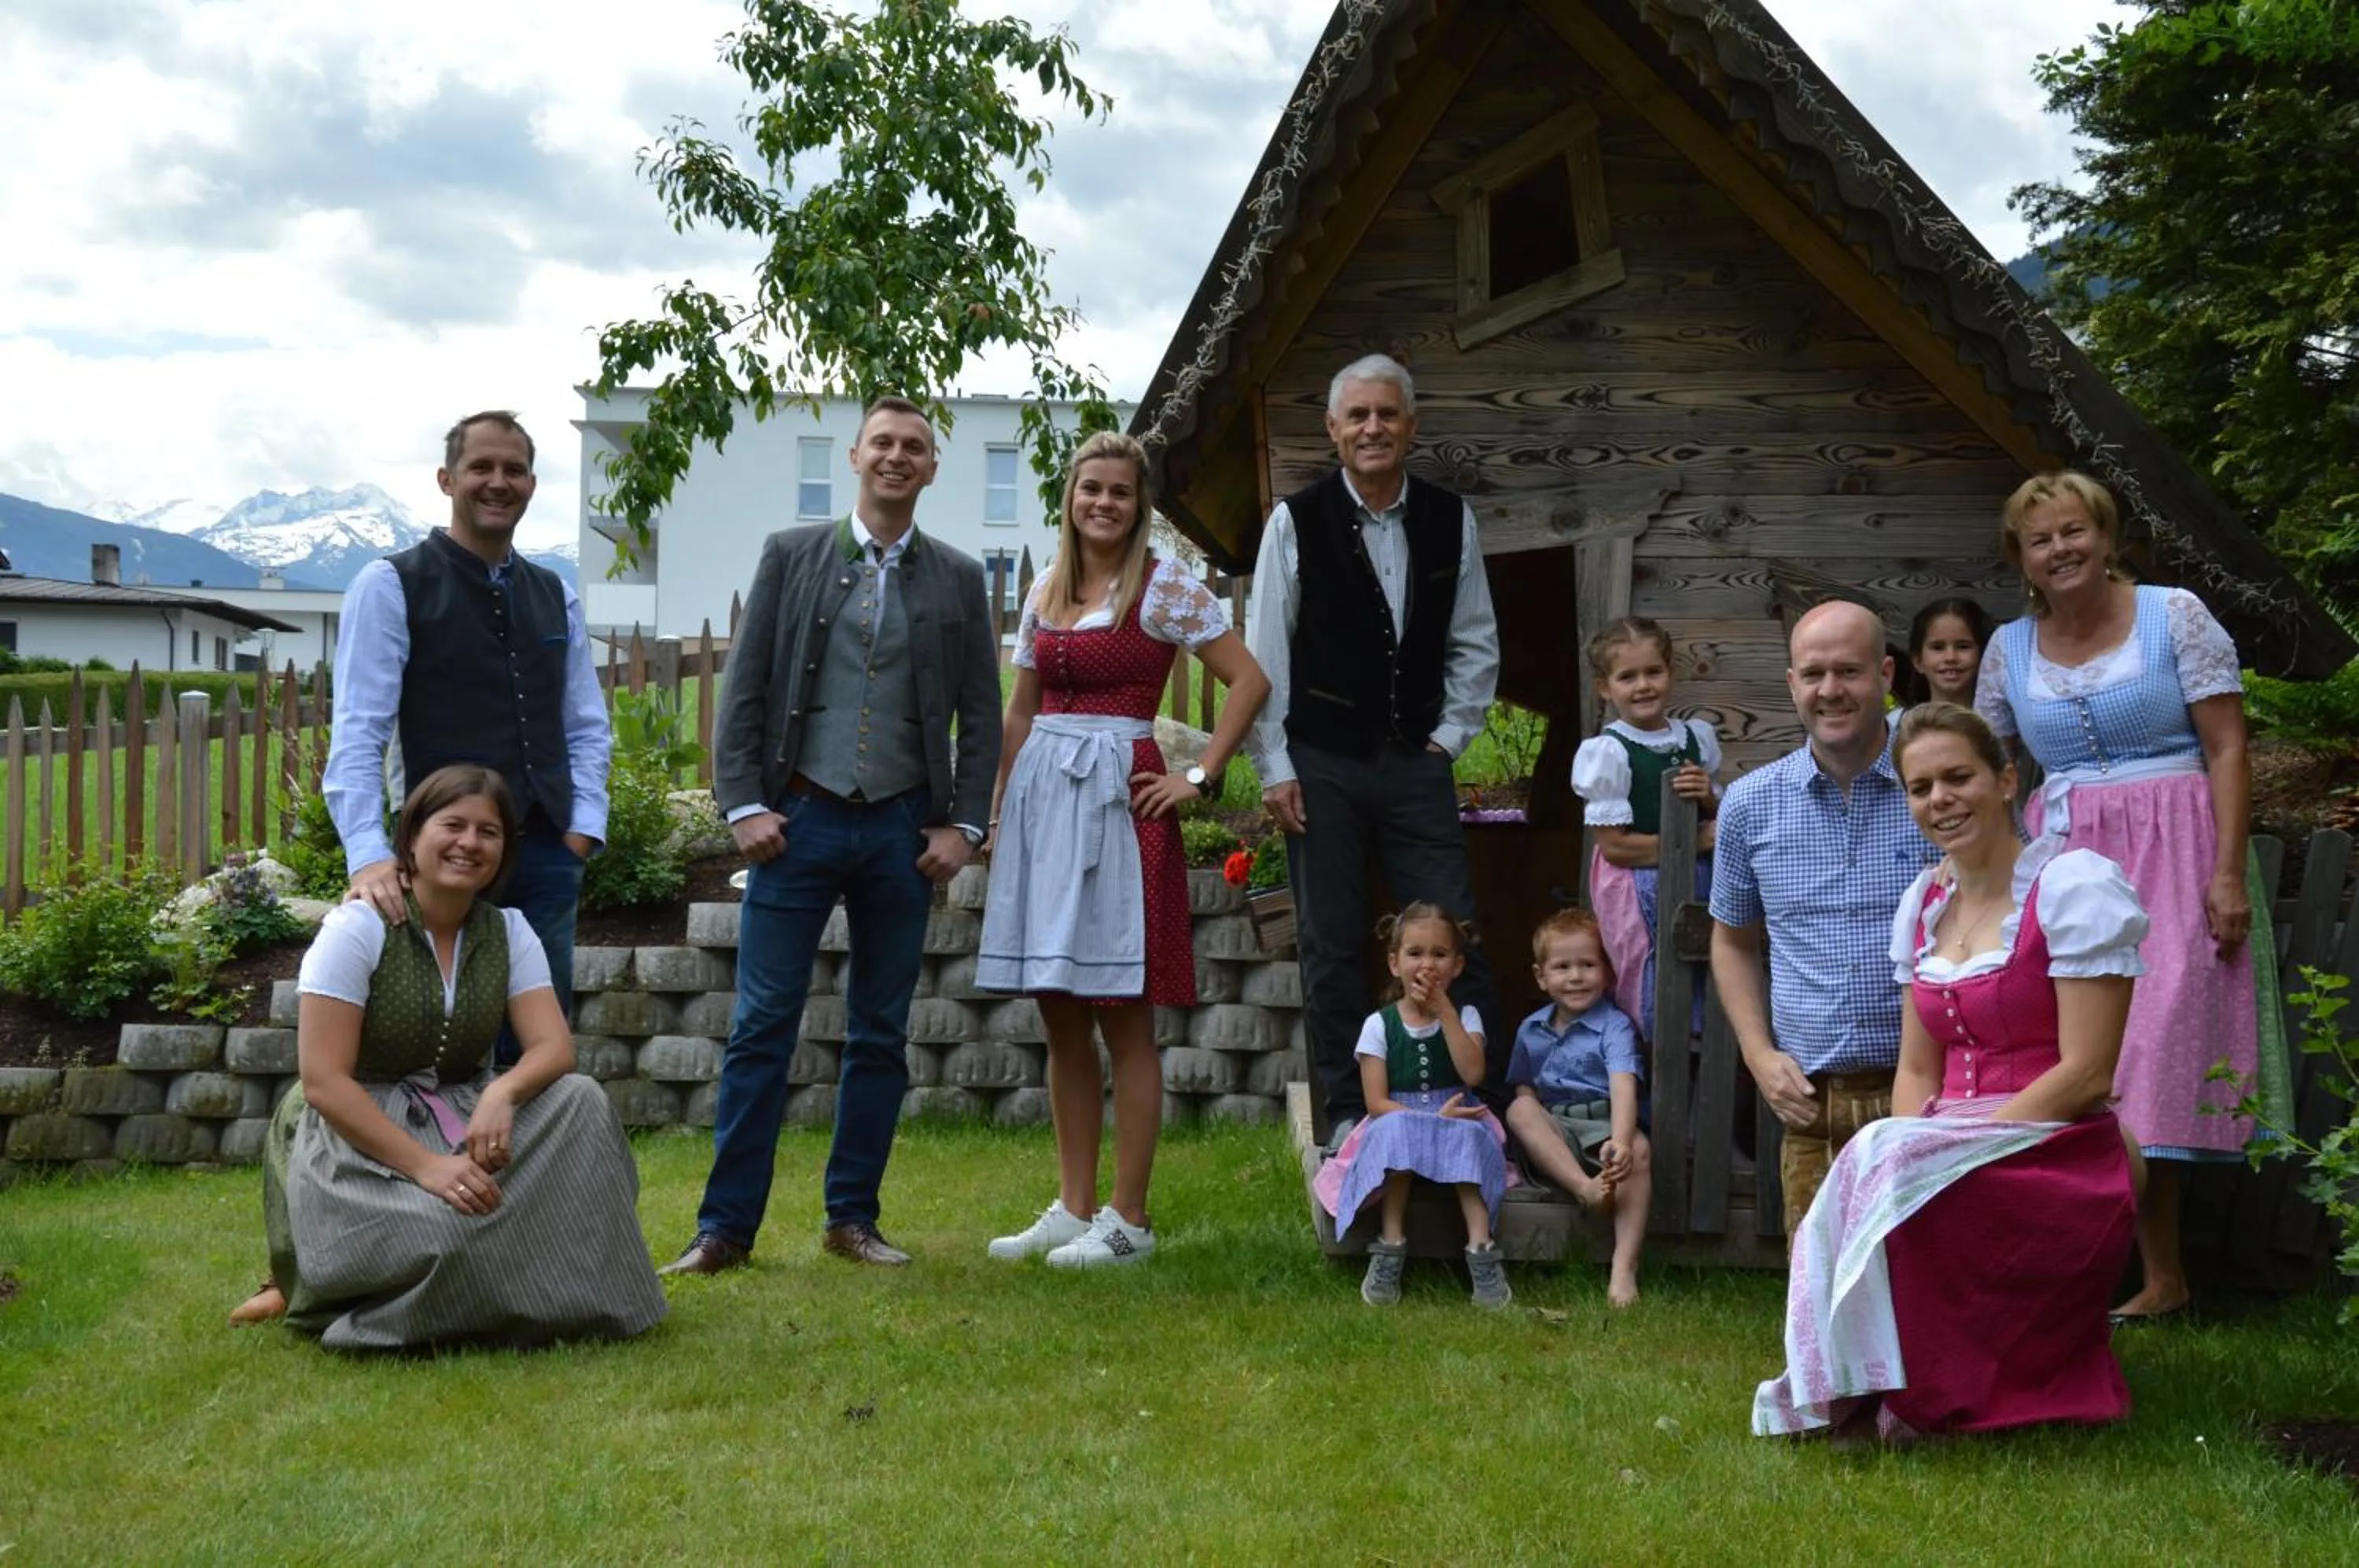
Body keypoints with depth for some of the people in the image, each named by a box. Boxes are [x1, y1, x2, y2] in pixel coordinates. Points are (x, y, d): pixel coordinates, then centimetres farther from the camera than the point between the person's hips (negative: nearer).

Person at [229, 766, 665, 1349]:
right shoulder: (357, 929, -13)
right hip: (362, 1134, -5)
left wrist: (501, 1093, -34)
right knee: (444, 1230, -36)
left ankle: (565, 1297, -14)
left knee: (580, 1100, -22)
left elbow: (554, 1048, -10)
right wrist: (425, 1164, -30)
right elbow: (323, 1082, -19)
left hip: (463, 1119, 6)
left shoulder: (509, 933, 2)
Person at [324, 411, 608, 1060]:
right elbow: (358, 734, -11)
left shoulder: (556, 596, 13)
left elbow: (587, 728, 14)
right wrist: (369, 855, -21)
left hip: (546, 859, 5)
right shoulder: (391, 586, -4)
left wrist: (582, 830, 0)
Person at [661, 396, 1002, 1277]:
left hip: (903, 828, 2)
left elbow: (981, 714, 9)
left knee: (881, 1034, 7)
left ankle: (853, 1218, 18)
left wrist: (964, 825, 0)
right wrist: (742, 805, -5)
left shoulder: (958, 579, 8)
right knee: (762, 1026, -2)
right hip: (799, 817, -2)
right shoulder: (791, 556, 5)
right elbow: (744, 690, 3)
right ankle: (727, 1227, 3)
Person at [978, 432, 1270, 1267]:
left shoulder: (1165, 586, -4)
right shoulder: (1045, 590, 14)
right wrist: (996, 817, 14)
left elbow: (1250, 679, -8)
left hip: (1117, 798, -6)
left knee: (1124, 1021, -2)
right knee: (1060, 1019, 9)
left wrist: (1199, 778, -11)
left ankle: (1128, 1219, 5)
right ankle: (1073, 1208, 17)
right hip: (1041, 798, 6)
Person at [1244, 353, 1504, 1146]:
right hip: (1323, 766, -2)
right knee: (1332, 947, 5)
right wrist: (1275, 769, -5)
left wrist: (1448, 737, 2)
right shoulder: (1296, 522, -4)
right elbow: (1265, 655, -3)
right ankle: (1345, 1112, 15)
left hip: (1417, 762, 2)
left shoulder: (1451, 521, 4)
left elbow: (1475, 645, 11)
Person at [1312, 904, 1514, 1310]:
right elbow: (1377, 1102, -7)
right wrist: (1432, 1119, -21)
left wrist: (1444, 1010, -14)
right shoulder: (1380, 1025, 1)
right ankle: (1391, 1247, -35)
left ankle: (1481, 1249, -39)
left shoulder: (1464, 1016, 5)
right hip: (1396, 1124, -1)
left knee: (1470, 1137, -33)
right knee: (1396, 1130, -35)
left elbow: (1473, 1074, -15)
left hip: (1458, 1122, 1)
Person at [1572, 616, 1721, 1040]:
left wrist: (1708, 797, -7)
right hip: (1638, 890, -6)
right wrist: (1695, 841, -14)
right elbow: (1614, 846, -15)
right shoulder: (1606, 752, -12)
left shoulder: (1697, 737, 7)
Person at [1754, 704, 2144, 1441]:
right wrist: (1902, 1153, -10)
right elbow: (1917, 1072, 12)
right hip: (1950, 1153, 5)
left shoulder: (2075, 886, -8)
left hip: (2059, 1162, -5)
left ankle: (1906, 1397, -11)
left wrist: (1952, 1147, -19)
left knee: (1884, 1184, -31)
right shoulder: (1924, 903, 12)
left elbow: (2086, 1074, -13)